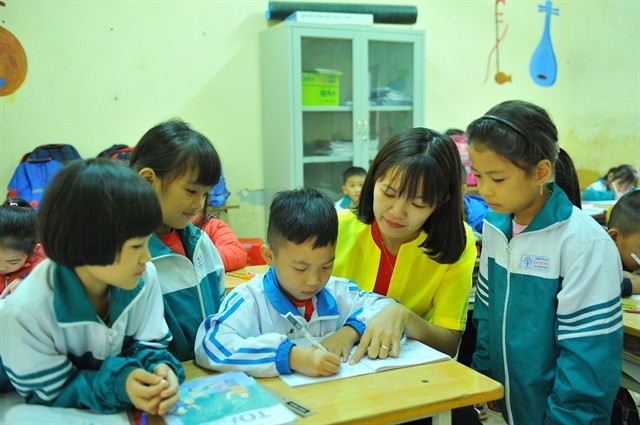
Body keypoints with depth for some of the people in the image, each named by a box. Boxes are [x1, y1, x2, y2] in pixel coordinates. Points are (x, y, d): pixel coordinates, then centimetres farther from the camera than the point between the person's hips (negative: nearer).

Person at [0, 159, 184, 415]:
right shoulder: (26, 310, -30)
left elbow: (147, 344, -6)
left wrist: (158, 368, -28)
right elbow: (49, 394, -20)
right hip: (57, 413, -4)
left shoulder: (144, 277, -18)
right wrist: (116, 384, -34)